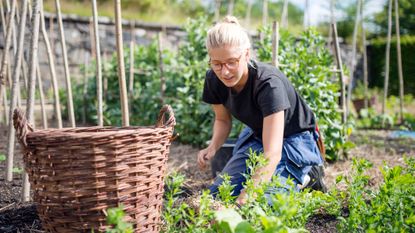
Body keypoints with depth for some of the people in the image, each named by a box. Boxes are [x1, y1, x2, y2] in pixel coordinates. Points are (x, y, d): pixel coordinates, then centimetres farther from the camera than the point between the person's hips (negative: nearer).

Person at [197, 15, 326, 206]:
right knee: (216, 196, -5)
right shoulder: (214, 80, -16)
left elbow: (272, 154, -41)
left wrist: (243, 200, -50)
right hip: (256, 136, 6)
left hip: (292, 141, -6)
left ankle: (303, 178, 5)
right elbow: (223, 120, 5)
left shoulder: (269, 84, -35)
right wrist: (213, 147, -17)